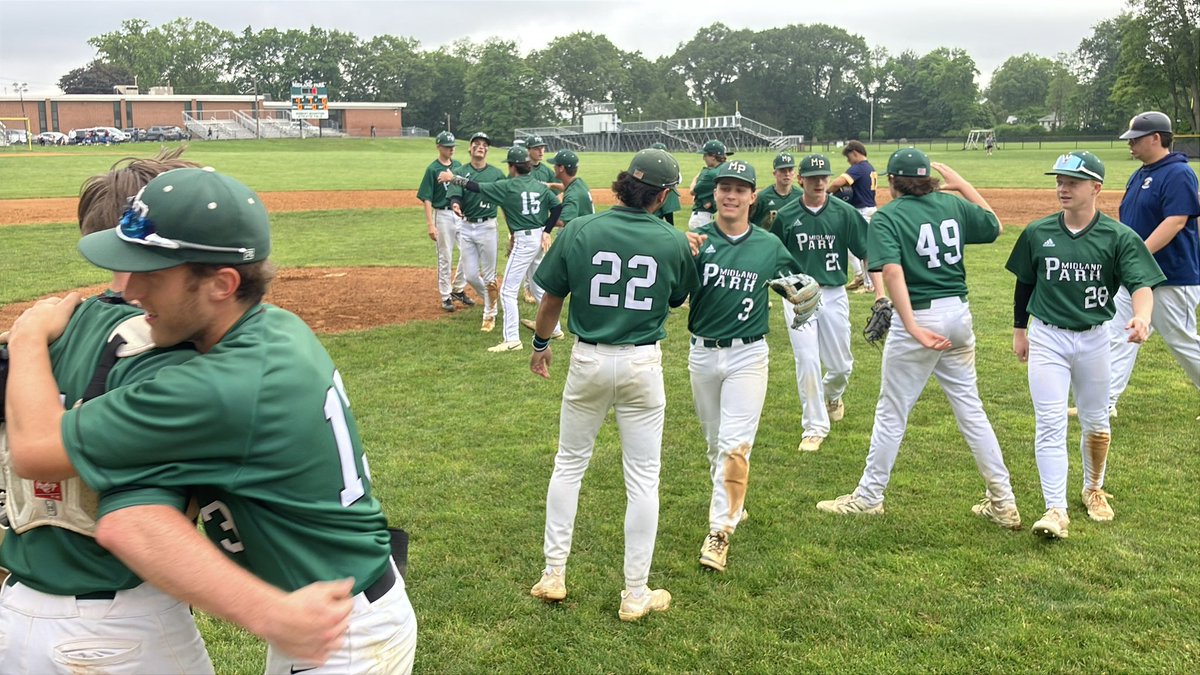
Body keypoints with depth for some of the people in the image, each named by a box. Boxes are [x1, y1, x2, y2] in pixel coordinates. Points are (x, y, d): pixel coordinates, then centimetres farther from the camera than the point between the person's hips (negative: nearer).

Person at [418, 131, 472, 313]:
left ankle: (458, 289, 20)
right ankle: (446, 296, 13)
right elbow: (426, 199, -10)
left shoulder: (458, 165, 8)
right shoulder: (432, 169, -7)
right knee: (445, 257, 3)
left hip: (461, 214, 5)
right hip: (442, 215, -5)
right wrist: (430, 225, -17)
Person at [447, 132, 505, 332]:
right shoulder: (459, 172, 1)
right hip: (466, 227, 2)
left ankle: (490, 315, 17)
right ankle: (493, 299, 31)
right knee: (470, 275, 4)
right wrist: (455, 205, -38)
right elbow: (455, 195, -14)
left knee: (489, 275, 3)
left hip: (487, 227, -2)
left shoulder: (496, 174, 1)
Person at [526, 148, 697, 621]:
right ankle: (636, 594, 16)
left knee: (569, 465, 17)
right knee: (642, 478, 8)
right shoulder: (674, 242, -6)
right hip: (642, 364, -1)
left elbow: (551, 300, 1)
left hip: (588, 360, 1)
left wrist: (541, 343, 18)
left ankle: (554, 574, 23)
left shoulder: (578, 232, -7)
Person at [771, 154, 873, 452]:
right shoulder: (785, 216, 0)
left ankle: (832, 395, 43)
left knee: (841, 365, 8)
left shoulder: (844, 212, -1)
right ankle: (815, 427, 5)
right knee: (807, 361, -8)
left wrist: (880, 293, -9)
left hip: (834, 295, 1)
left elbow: (867, 253, 0)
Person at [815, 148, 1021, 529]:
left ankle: (869, 497, 19)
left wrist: (913, 328, -31)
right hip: (959, 314, 5)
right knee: (970, 407, 15)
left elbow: (893, 271, -24)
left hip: (920, 316, -5)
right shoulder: (952, 204, 5)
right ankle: (1003, 503, 19)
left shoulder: (886, 217, -9)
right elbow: (994, 226, 23)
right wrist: (961, 184, 24)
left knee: (892, 412, 7)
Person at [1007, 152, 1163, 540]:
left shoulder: (1118, 237, -8)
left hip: (1093, 338, 0)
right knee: (1050, 425, -8)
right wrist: (1019, 330, 13)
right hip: (1046, 337, 0)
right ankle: (1056, 511, -8)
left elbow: (1141, 283, -17)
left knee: (1096, 422, 15)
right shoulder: (1037, 233, -2)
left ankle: (1094, 490, 39)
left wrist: (1141, 317, -37)